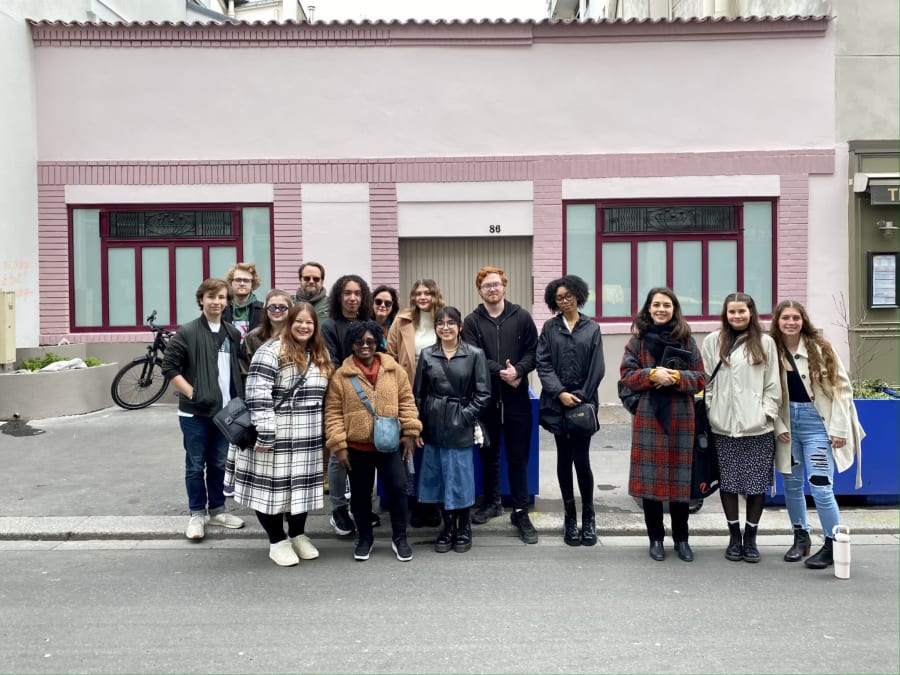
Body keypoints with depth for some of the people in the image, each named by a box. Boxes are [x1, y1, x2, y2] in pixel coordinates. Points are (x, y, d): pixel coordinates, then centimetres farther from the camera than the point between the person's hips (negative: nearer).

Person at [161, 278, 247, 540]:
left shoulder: (233, 333, 7)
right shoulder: (187, 332, -9)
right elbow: (168, 366, -10)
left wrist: (239, 399, 5)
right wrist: (191, 393, -15)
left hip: (225, 411, 5)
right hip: (195, 412, -4)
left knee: (219, 464, 14)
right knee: (196, 465, 6)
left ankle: (217, 510, 28)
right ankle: (197, 514, 19)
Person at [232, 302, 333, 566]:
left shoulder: (321, 357, 12)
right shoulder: (271, 352, -12)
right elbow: (258, 396, -18)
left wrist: (325, 432, 15)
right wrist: (265, 434, -21)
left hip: (308, 439, 6)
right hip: (276, 436, -6)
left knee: (302, 487, 14)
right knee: (273, 486, 2)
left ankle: (298, 535, 30)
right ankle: (277, 541, 16)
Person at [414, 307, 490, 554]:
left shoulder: (475, 354, -4)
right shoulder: (427, 354, 4)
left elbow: (483, 393, -4)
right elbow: (418, 394, 5)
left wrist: (465, 415, -12)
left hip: (460, 427, -2)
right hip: (433, 427, 3)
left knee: (461, 478, 4)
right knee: (438, 479, 9)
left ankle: (464, 528, 23)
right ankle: (447, 526, 25)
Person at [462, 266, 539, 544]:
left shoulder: (521, 317, 3)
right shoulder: (472, 321, 3)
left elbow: (533, 352, 0)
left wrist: (518, 370, -19)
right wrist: (500, 371, -21)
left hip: (516, 397, -1)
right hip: (485, 397, 1)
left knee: (518, 457, 3)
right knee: (488, 454, 14)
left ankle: (520, 512, 11)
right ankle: (492, 502, 32)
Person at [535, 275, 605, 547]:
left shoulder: (592, 329, 6)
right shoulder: (549, 328, 8)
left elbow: (597, 369, 1)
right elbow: (543, 364, 0)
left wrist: (581, 397, -8)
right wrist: (560, 393, -11)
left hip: (583, 403, -1)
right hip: (557, 403, 1)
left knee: (581, 460, -5)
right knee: (564, 459, 6)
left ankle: (588, 516, 13)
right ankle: (570, 517, 16)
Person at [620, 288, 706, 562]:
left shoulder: (686, 340, 6)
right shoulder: (638, 339, 4)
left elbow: (700, 379, 4)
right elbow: (627, 375, 0)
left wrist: (677, 377, -14)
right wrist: (652, 374, -15)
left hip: (680, 416, 1)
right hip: (648, 416, -1)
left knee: (680, 478, 5)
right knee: (650, 477, 2)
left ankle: (681, 539, 20)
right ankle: (656, 538, 16)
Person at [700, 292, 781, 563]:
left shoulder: (765, 343, 5)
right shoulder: (713, 342, 5)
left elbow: (773, 384, 6)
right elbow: (706, 380, 4)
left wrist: (767, 413, -3)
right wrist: (710, 413, -2)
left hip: (758, 427, 0)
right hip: (724, 426, 0)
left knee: (757, 483, 4)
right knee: (728, 482, 5)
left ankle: (750, 537, 19)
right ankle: (734, 536, 20)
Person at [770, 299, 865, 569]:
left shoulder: (820, 348, -5)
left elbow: (841, 388, -5)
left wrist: (839, 428, -8)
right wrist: (778, 426, -7)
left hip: (818, 422, -3)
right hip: (787, 423, 3)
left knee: (820, 487, -9)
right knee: (792, 484, 11)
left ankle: (833, 545, 8)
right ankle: (801, 537, 29)